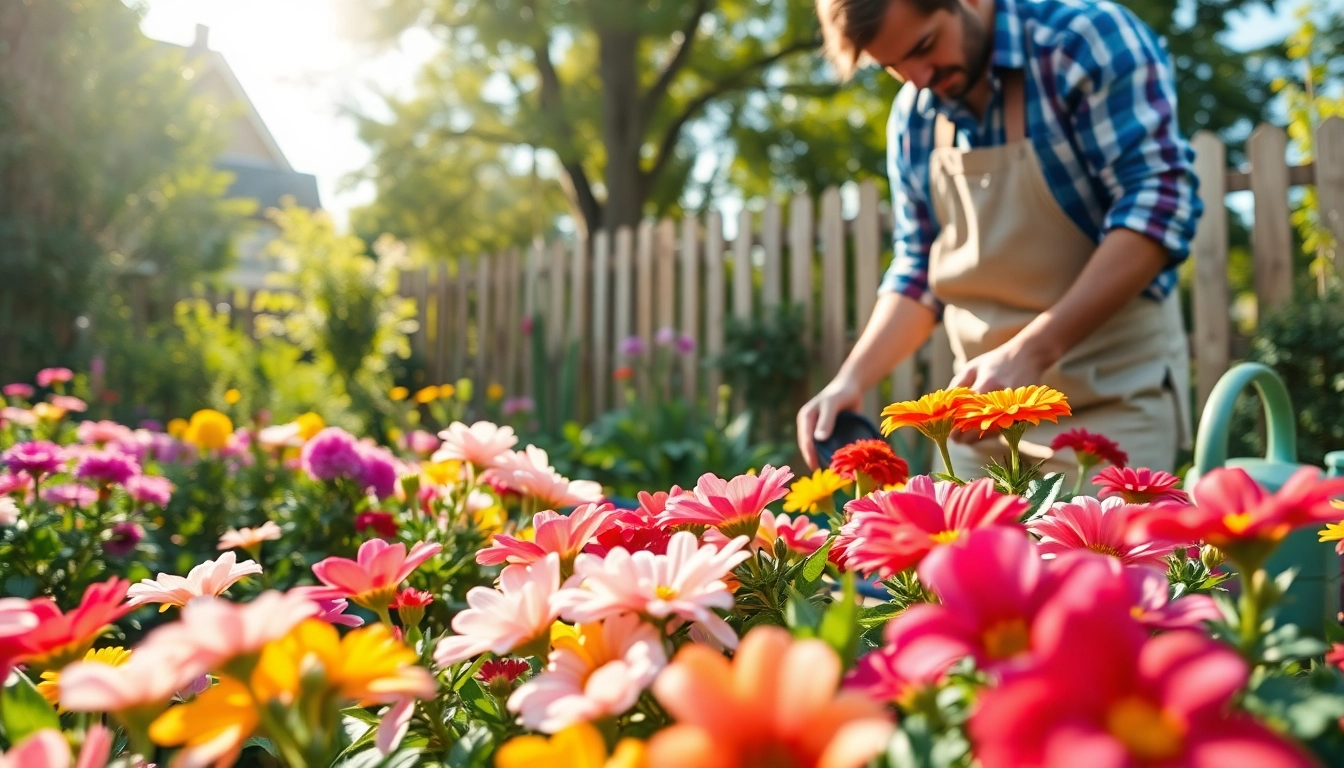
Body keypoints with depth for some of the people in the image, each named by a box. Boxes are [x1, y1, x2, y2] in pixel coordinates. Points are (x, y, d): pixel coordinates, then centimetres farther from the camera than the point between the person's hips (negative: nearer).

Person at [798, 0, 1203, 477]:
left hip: (1111, 393, -4)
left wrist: (1032, 350, -25)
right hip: (985, 404, 5)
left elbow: (1159, 204, -17)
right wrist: (851, 380, -3)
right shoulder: (911, 118, 5)